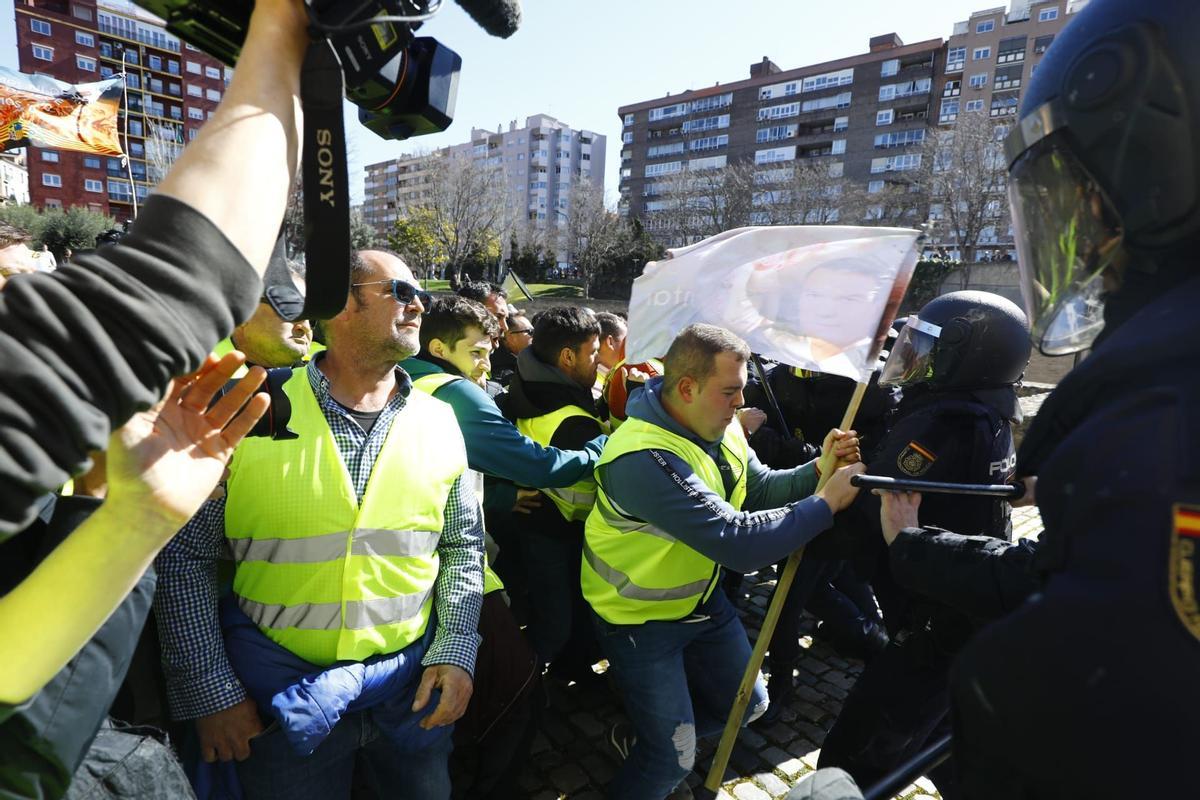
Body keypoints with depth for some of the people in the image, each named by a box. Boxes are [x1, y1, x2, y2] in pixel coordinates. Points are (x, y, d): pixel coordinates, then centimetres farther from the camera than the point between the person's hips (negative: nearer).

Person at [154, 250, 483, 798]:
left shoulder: (438, 424, -4)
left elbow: (463, 547, 3)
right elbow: (185, 556, -5)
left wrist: (456, 652, -4)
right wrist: (210, 690, -5)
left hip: (413, 685, 3)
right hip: (279, 693, -2)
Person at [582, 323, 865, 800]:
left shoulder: (719, 427, -7)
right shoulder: (645, 458, -36)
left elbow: (760, 489, 2)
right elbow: (740, 543, -38)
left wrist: (819, 471, -16)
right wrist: (827, 502, -29)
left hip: (699, 598, 8)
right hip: (639, 618, -8)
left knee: (747, 705, 22)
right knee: (673, 760, 1)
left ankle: (646, 735, 40)